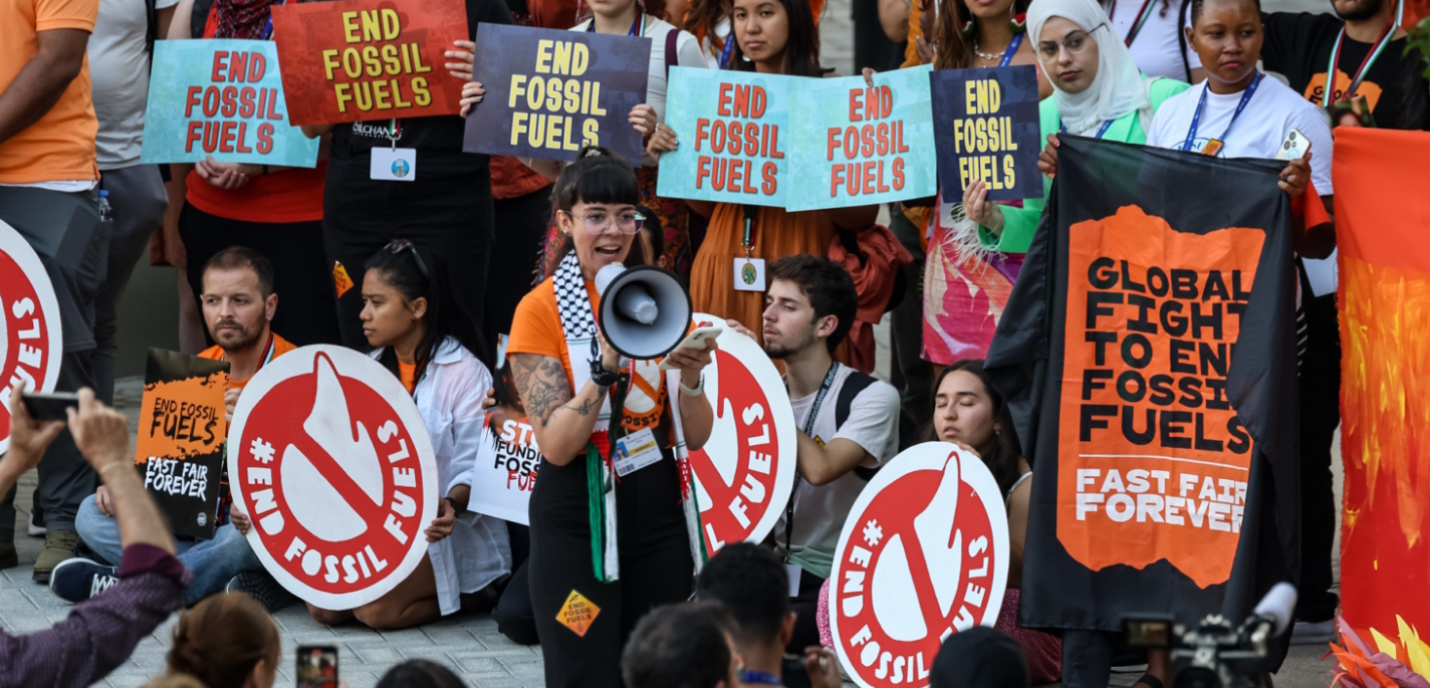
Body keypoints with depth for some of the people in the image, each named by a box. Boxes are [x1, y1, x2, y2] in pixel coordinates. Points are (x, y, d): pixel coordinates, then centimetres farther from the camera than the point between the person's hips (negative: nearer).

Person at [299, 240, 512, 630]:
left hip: (440, 532, -6)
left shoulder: (464, 374, -10)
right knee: (323, 606, -15)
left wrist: (450, 505, -36)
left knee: (376, 608, -27)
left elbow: (474, 469, -15)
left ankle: (466, 594, 1)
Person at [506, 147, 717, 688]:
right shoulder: (541, 309, -6)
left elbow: (696, 438, 4)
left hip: (656, 508, 4)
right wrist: (606, 366, -26)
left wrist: (690, 376, -15)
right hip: (575, 516, -4)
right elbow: (556, 446, -14)